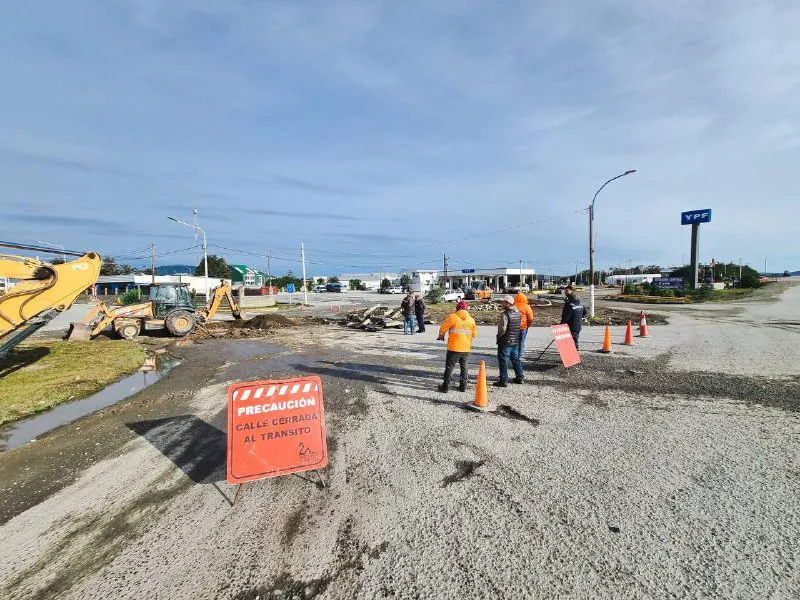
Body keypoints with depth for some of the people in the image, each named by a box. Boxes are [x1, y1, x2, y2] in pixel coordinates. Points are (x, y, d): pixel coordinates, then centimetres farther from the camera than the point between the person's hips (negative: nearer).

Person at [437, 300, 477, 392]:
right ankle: (463, 386, 22)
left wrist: (441, 336, 15)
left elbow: (442, 329, -6)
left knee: (449, 367, 5)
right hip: (466, 349, 4)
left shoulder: (452, 317, -9)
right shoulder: (471, 319, 4)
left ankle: (445, 386, 8)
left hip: (454, 348, -4)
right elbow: (474, 334, 11)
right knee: (464, 367, 18)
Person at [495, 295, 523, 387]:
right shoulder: (518, 313, 5)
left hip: (505, 342, -8)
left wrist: (498, 336, -5)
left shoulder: (505, 314, -21)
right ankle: (519, 377, 29)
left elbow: (502, 329, -23)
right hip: (516, 341, 8)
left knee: (503, 361, 1)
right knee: (515, 359, 20)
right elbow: (520, 325, 14)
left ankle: (503, 381, 5)